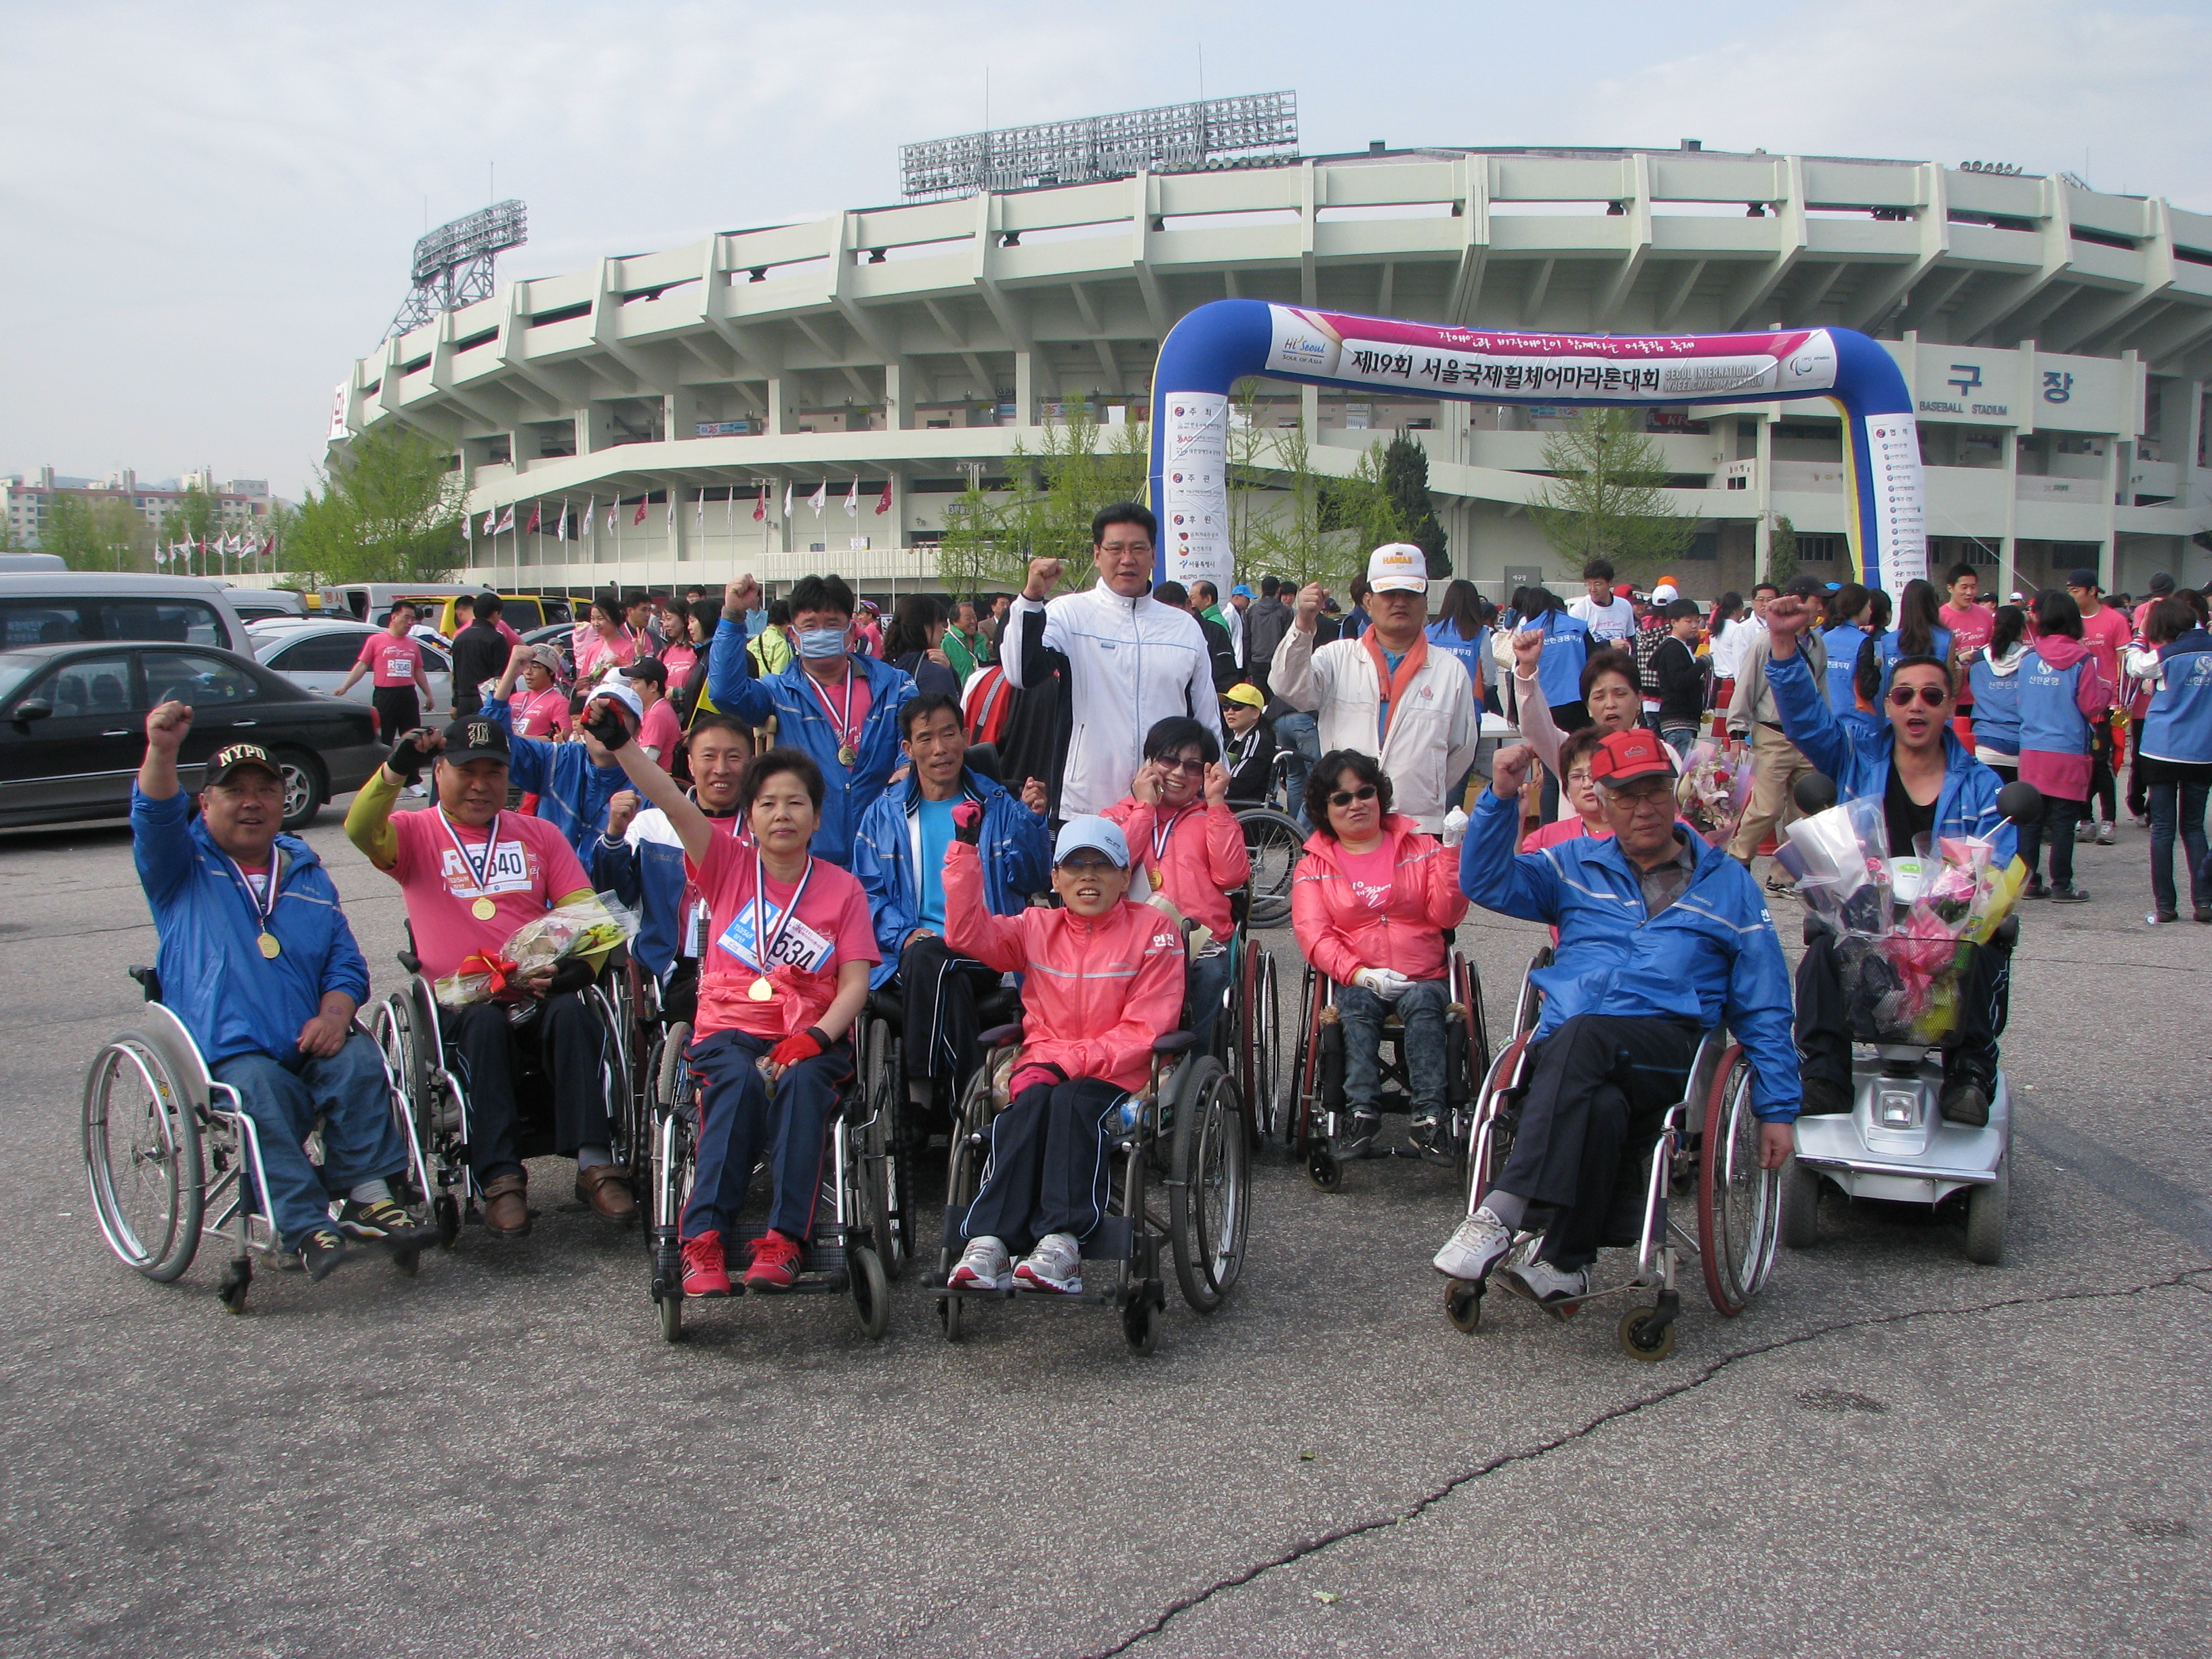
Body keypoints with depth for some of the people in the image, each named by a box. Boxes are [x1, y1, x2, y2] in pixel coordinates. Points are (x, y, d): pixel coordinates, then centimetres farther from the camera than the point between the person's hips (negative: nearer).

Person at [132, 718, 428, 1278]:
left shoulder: (305, 870, 21)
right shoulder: (183, 865, 13)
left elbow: (346, 959, 17)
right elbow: (156, 817, -10)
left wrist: (334, 1013, -4)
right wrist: (161, 751, -30)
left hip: (309, 1043, 3)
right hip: (229, 1053, -3)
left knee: (358, 1061, -27)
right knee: (264, 1095, -33)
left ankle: (366, 1195, -23)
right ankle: (305, 1230, -34)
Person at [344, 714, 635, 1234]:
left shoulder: (539, 834, 20)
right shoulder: (416, 833, 13)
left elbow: (584, 910, 11)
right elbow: (360, 830, -10)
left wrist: (580, 965, -10)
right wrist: (395, 770, -28)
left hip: (539, 994, 2)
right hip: (460, 1002, -1)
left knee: (572, 1012, -31)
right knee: (485, 1022, -35)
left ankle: (594, 1162, -34)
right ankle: (501, 1179, -34)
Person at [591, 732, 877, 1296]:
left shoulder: (842, 887, 10)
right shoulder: (728, 864, 12)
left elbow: (855, 982, 1)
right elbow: (674, 805, -5)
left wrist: (816, 1037, -17)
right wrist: (619, 743, -19)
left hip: (811, 1035, 0)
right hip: (730, 1029, 0)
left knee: (802, 1082, -34)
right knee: (740, 1081, -34)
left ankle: (784, 1239, -38)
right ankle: (704, 1238, -37)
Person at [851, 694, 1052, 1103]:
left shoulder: (996, 805, 15)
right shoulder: (885, 813, 17)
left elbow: (1029, 880, 4)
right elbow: (867, 892, 8)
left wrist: (1032, 822, -12)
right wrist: (904, 936, -10)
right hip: (912, 950, 1)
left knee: (928, 960, -34)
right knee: (927, 957, -35)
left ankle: (921, 1090, -24)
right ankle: (960, 1095, -24)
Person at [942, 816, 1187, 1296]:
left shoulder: (1154, 928, 3)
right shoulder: (1037, 927, 16)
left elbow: (1144, 1032, -5)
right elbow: (967, 932, 1)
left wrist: (1067, 1063, -15)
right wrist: (966, 850, -6)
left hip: (1118, 1072, -2)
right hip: (1044, 1065, 3)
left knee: (1072, 1103, -34)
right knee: (1028, 1105, -31)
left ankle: (1062, 1243, -47)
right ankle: (990, 1240, -43)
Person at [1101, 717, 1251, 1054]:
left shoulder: (1215, 817, 25)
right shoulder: (1120, 815, 23)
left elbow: (1231, 876, 3)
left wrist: (1216, 803, 3)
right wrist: (1146, 806, 5)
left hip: (1203, 938, 1)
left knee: (1210, 974, -33)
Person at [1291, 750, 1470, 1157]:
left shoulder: (1419, 844, 13)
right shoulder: (1314, 866, 12)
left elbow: (1446, 916, 2)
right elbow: (1313, 935, -3)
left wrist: (1450, 855, -10)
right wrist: (1359, 974, -20)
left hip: (1425, 979, 0)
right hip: (1355, 981, 0)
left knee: (1421, 1002, -32)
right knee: (1358, 1006, -33)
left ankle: (1428, 1116, -41)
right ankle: (1361, 1112, -41)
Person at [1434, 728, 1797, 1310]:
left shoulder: (1726, 883, 19)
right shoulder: (1576, 865, 24)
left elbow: (1764, 1009, 18)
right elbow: (1487, 883, 11)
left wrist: (1777, 1108, 11)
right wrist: (1501, 798, -2)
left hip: (1668, 1049, -2)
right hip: (1563, 1048, 2)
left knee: (1581, 1035, -36)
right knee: (1601, 1107, -35)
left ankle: (1501, 1215, -43)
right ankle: (1568, 1263, -26)